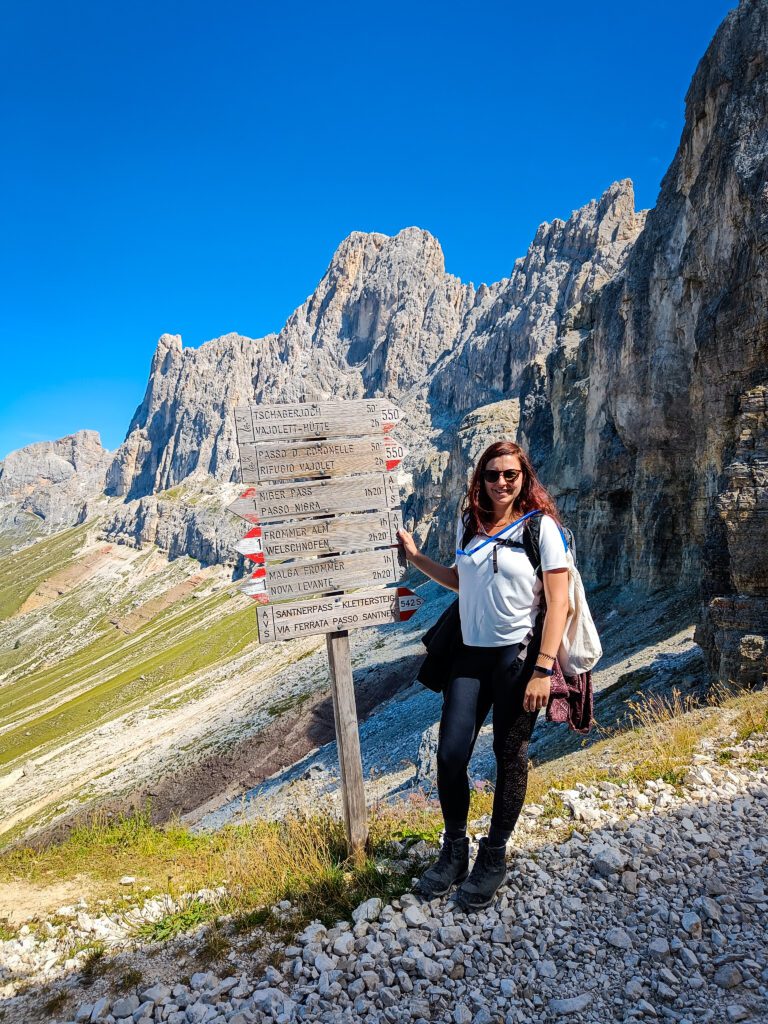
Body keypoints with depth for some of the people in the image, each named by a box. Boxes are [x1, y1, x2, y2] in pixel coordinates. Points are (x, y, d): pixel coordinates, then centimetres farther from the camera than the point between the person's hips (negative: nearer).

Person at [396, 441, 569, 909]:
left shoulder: (541, 527, -8)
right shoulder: (469, 523, 7)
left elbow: (558, 602, -11)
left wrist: (543, 670, -17)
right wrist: (416, 557, 11)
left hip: (519, 655, -4)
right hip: (472, 654, 5)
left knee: (510, 757, 9)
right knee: (450, 755, 3)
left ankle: (494, 857, 30)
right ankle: (454, 851, 26)